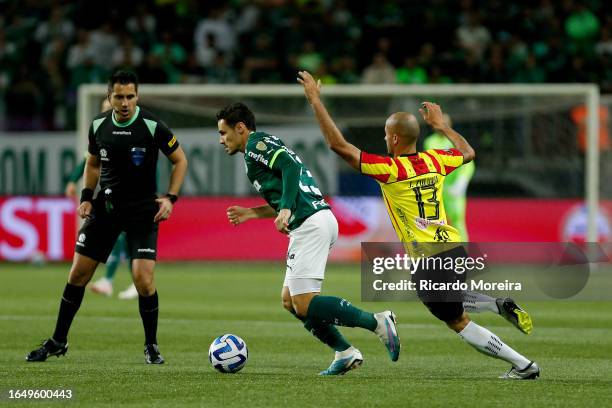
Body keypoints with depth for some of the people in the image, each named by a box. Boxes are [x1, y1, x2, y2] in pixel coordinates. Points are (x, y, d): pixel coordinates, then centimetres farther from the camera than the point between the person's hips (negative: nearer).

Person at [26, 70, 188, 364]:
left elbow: (180, 161, -1)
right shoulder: (99, 126, -1)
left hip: (142, 210, -4)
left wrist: (170, 198, -11)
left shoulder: (152, 127, -13)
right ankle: (58, 342, 17)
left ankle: (151, 346, 4)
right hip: (106, 205, 4)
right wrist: (86, 197, 5)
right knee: (78, 273, 3)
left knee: (143, 278, -16)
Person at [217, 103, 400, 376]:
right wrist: (251, 213, 29)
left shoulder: (256, 143, -1)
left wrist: (285, 210, -26)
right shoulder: (267, 145, 27)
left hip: (310, 225, -10)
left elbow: (289, 166, -18)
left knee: (304, 304, -12)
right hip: (320, 218, 10)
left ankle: (377, 323, -15)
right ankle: (344, 353, 8)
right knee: (289, 300, 12)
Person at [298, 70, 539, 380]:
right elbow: (467, 153, 28)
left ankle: (524, 365, 4)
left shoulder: (391, 170, -13)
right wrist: (440, 125, 38)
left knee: (458, 322, 7)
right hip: (455, 247, 7)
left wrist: (315, 101, -7)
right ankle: (500, 306, 14)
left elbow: (338, 145, -14)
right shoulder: (434, 161, 5)